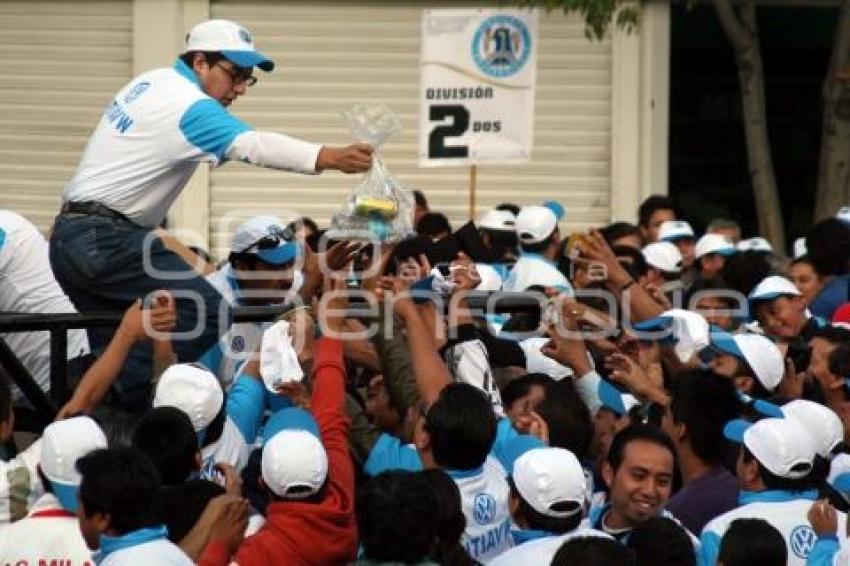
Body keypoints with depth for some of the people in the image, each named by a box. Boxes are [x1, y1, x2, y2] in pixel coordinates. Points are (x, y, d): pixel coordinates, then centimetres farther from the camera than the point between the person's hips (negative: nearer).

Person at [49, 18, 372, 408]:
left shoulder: (153, 82, 15)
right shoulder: (189, 106, -15)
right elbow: (255, 146, -29)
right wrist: (332, 159, -40)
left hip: (70, 237, 10)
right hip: (107, 240, -10)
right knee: (205, 315, -18)